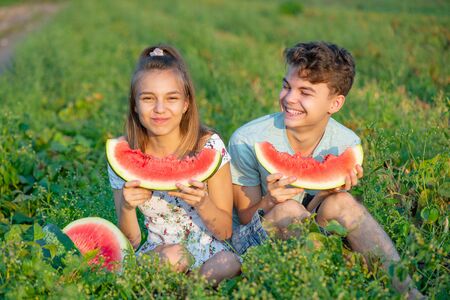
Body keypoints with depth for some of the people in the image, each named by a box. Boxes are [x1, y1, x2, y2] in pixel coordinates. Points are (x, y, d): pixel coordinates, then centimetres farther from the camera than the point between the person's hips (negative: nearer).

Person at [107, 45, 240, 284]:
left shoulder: (209, 145, -11)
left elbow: (225, 231, -7)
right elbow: (130, 242, -2)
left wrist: (202, 202, -28)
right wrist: (127, 207, -24)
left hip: (208, 251, 1)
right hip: (155, 252, 0)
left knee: (228, 265, -33)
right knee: (172, 256, -35)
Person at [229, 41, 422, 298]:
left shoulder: (347, 144, -9)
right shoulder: (247, 141, -18)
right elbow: (245, 218, -10)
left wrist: (327, 191, -24)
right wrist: (269, 202, -34)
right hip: (253, 241, -2)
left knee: (341, 202, -26)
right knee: (287, 210, -33)